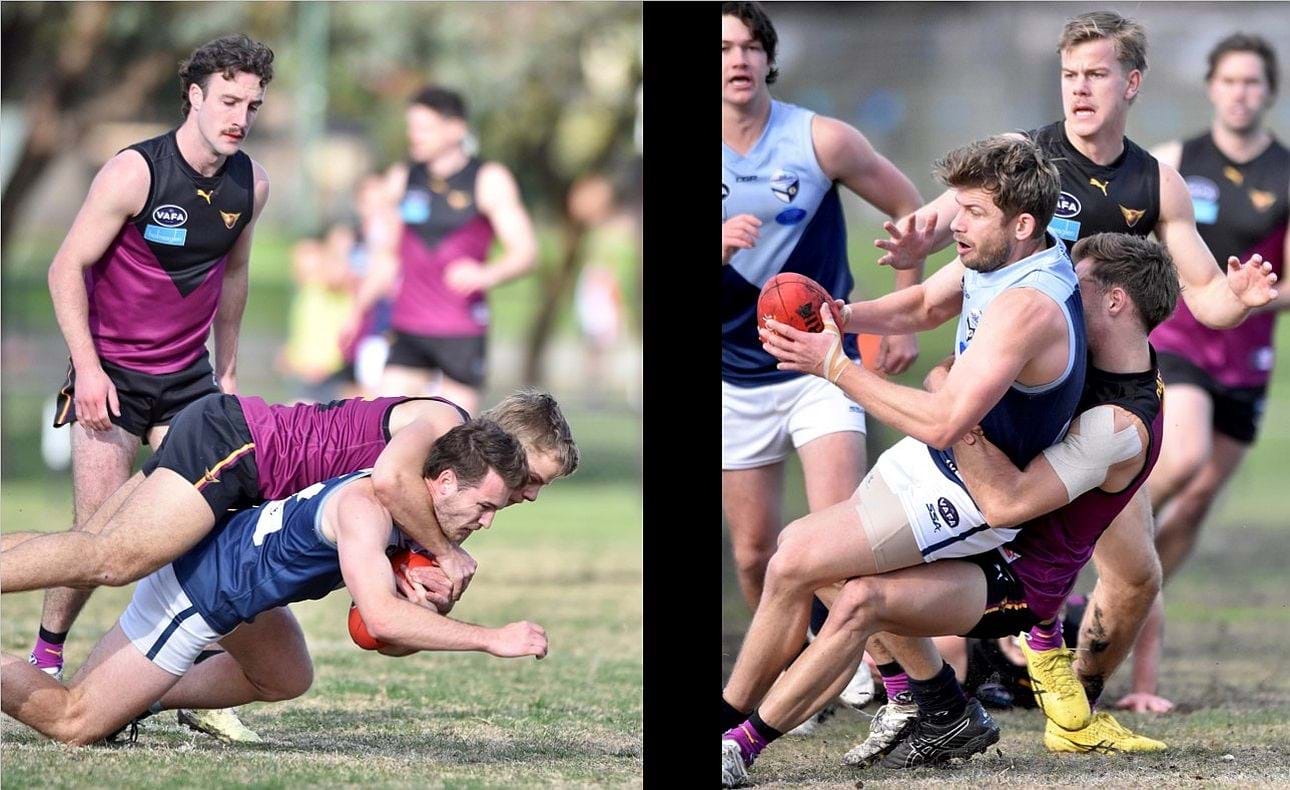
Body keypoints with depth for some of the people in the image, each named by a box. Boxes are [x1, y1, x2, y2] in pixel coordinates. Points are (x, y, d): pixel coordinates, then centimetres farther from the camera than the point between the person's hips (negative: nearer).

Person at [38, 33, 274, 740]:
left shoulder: (250, 185, 0)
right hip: (111, 374, -4)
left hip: (186, 375, 4)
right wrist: (87, 367, -16)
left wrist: (227, 371, 20)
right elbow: (67, 270, -11)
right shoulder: (133, 174, -16)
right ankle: (45, 657, 12)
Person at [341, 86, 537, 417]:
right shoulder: (402, 179, 12)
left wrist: (487, 275, -30)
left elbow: (524, 250, -10)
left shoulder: (489, 181, -2)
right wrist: (358, 312, 29)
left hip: (462, 333, -4)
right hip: (408, 328, 4)